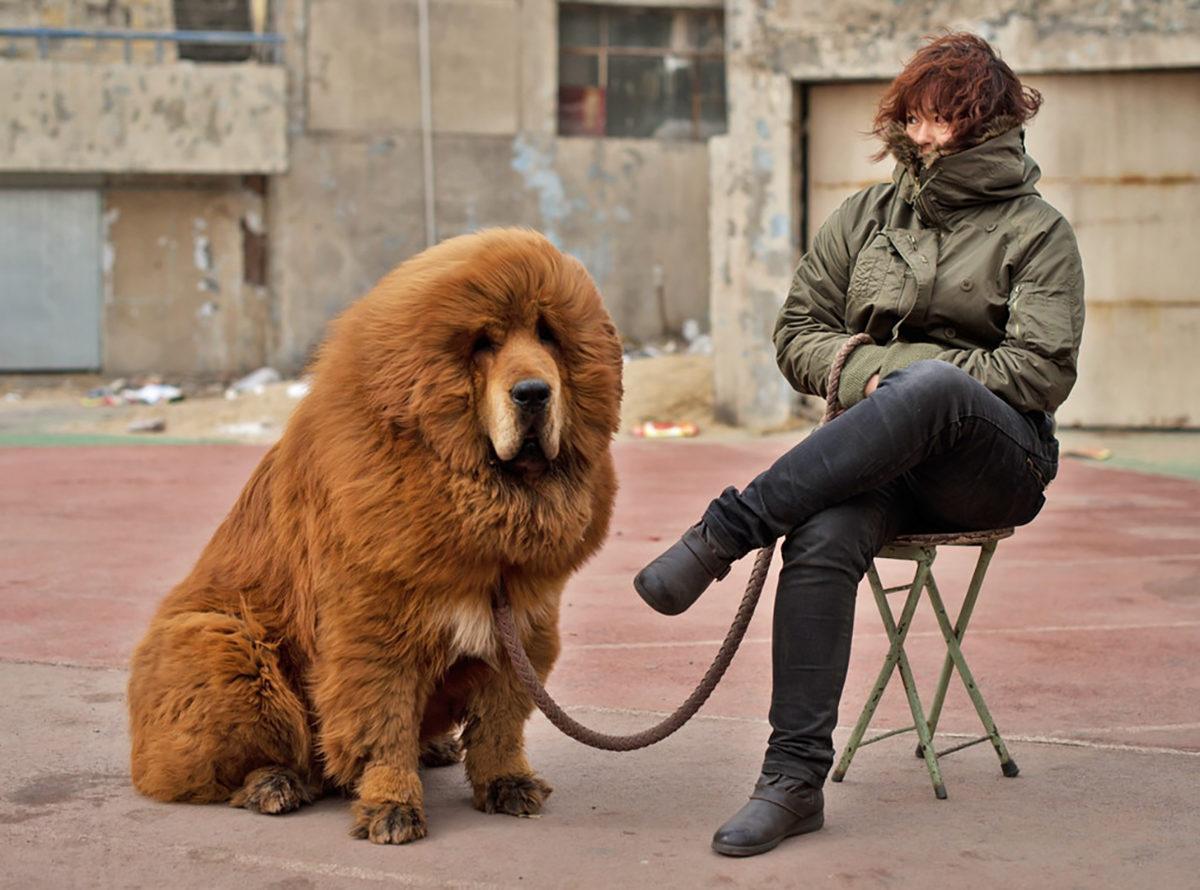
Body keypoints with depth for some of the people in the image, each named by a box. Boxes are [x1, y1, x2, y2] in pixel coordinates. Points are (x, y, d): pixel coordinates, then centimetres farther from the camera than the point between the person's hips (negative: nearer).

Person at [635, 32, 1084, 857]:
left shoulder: (1036, 231, 6)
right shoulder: (865, 215, 18)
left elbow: (1042, 372, -4)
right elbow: (798, 334, 15)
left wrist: (905, 372, -9)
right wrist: (867, 370, -7)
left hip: (997, 461, -3)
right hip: (879, 455, 3)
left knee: (930, 387, -40)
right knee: (822, 536, -34)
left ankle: (726, 528, -36)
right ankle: (794, 780, -32)